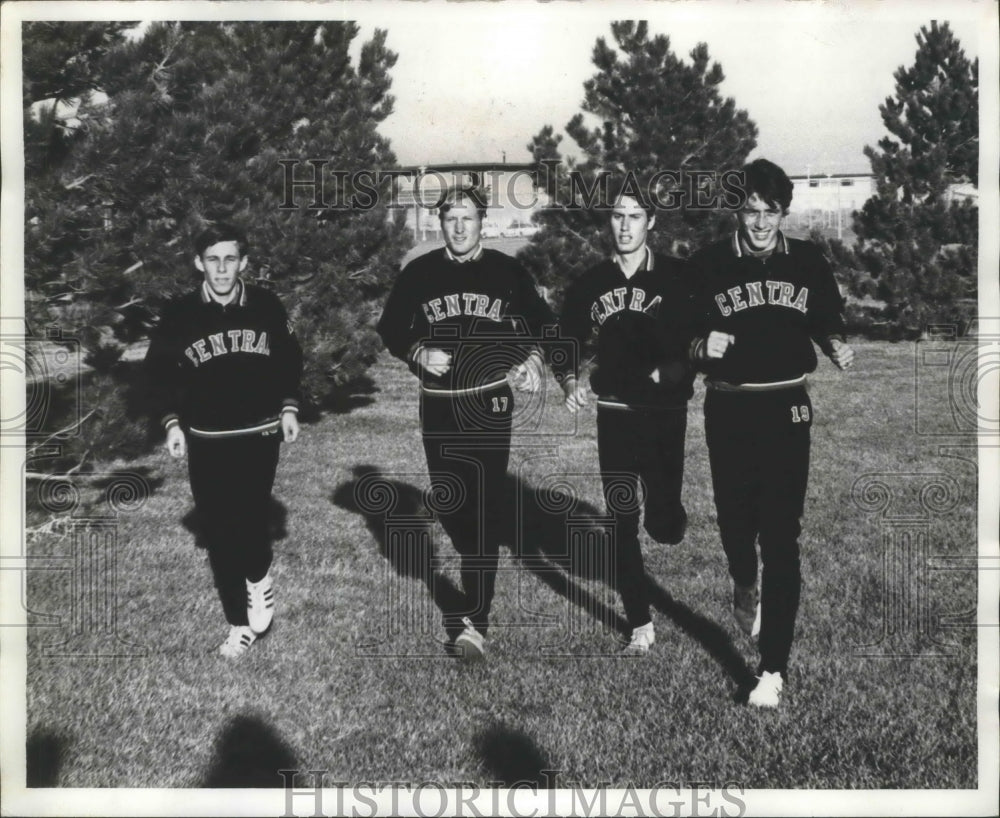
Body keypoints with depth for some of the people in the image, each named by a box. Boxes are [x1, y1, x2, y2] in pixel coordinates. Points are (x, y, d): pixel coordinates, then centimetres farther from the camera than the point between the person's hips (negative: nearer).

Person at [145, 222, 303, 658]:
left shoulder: (267, 306, -2)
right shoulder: (180, 313, -4)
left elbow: (289, 358, 11)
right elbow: (160, 369, 6)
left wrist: (288, 408, 5)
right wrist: (172, 421, -1)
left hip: (259, 435, -1)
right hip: (206, 441, 1)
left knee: (249, 520, -14)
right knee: (218, 534, 3)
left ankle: (259, 578, 19)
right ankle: (239, 624, 16)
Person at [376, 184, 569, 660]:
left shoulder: (507, 272, 1)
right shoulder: (418, 273, 2)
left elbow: (540, 325, 12)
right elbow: (391, 330, 10)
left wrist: (532, 359, -7)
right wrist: (418, 354, -9)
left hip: (490, 405, -2)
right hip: (437, 407, 2)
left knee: (485, 509, -9)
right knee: (448, 504, 11)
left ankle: (474, 620, -7)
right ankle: (476, 566, 43)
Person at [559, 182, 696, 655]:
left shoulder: (677, 278, -4)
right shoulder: (590, 284, 3)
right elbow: (568, 345, 12)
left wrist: (674, 372, -20)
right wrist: (573, 382, -4)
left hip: (665, 414, -2)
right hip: (614, 415, 2)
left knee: (665, 527, -2)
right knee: (622, 523, 3)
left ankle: (668, 512, 38)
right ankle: (640, 625, 17)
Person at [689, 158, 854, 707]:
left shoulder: (808, 261, 3)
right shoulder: (707, 265, -3)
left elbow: (827, 324, 13)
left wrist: (836, 347, -9)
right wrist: (704, 346, -21)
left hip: (787, 410, 0)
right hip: (729, 411, 0)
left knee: (781, 535, -5)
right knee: (735, 517, 11)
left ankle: (773, 666, 0)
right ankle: (744, 586, 49)